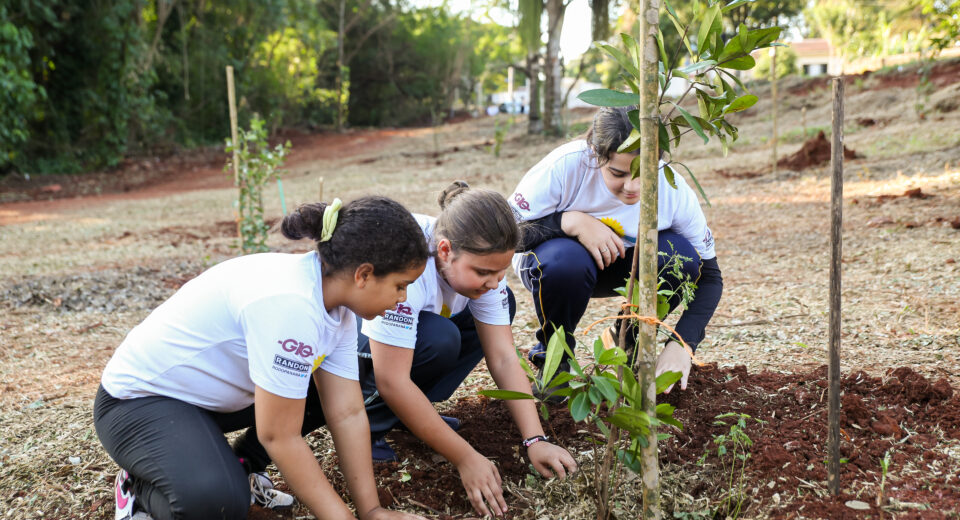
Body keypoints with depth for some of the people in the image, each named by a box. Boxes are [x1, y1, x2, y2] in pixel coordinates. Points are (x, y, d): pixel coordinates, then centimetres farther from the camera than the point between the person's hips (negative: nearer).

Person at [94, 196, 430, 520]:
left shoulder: (338, 307, -7)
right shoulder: (287, 303, -34)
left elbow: (348, 414, -6)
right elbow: (280, 436, -29)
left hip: (212, 393, 9)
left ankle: (239, 470, 12)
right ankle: (140, 489, -2)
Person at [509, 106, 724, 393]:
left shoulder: (675, 191, -23)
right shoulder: (566, 165, -31)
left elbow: (709, 276, -16)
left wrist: (680, 345, -29)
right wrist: (571, 221, -41)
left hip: (621, 267, 3)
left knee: (682, 256, -27)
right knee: (566, 261, -38)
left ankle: (629, 341, 1)